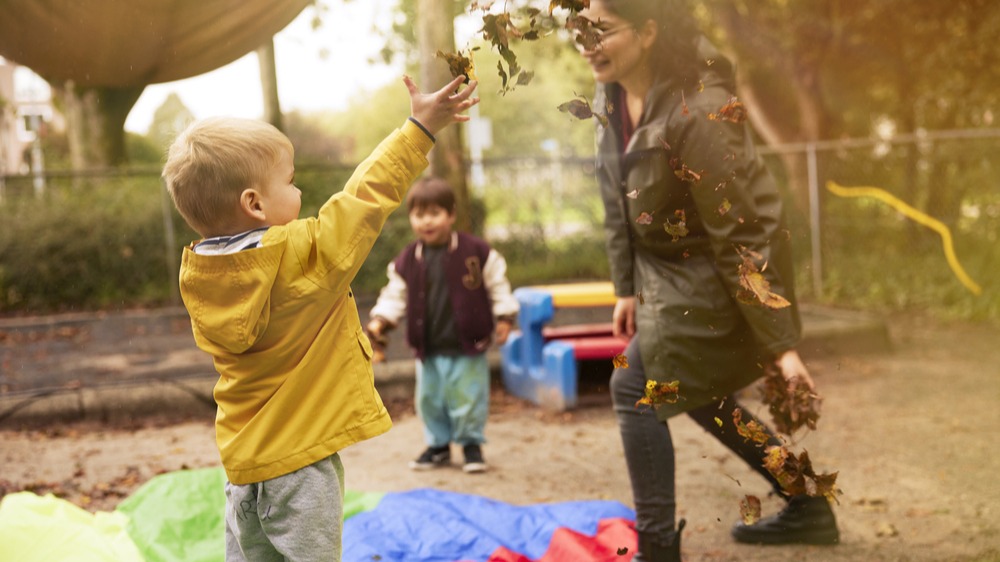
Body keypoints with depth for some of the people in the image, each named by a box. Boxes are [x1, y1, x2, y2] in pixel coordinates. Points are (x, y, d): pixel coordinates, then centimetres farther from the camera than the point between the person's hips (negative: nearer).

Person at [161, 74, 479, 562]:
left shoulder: (199, 271, -1)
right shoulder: (303, 256, -20)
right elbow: (365, 198, -14)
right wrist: (420, 129, -6)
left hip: (241, 456, 7)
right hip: (300, 459, -6)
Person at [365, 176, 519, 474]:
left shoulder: (476, 251, -7)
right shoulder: (407, 260, 0)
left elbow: (497, 284, 0)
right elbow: (395, 295, 6)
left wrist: (504, 316, -3)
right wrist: (380, 320, -8)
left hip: (467, 348, -3)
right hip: (429, 351, 3)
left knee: (469, 398, 4)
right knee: (429, 399, 12)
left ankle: (471, 444, 23)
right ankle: (438, 445, 31)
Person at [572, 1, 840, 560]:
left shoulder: (697, 111, -30)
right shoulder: (611, 98, -5)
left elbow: (736, 233, -28)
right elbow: (617, 203, 7)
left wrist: (780, 346, -24)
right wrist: (627, 289, 8)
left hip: (720, 272, -9)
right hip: (671, 266, 9)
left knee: (637, 386, -10)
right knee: (694, 389, 18)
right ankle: (810, 509, 33)